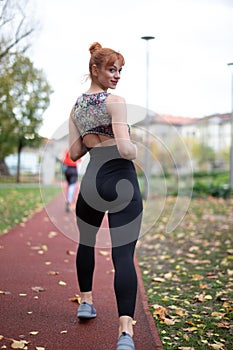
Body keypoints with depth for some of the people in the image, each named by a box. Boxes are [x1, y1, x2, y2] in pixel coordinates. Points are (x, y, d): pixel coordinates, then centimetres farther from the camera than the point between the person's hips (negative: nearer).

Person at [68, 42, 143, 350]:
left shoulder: (76, 106, 12)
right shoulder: (115, 101, -9)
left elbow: (74, 153, 11)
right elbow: (125, 149, -19)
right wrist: (139, 150, 1)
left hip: (91, 181, 6)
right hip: (121, 180, -6)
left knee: (86, 242, 27)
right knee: (124, 255, -8)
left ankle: (86, 302, 41)